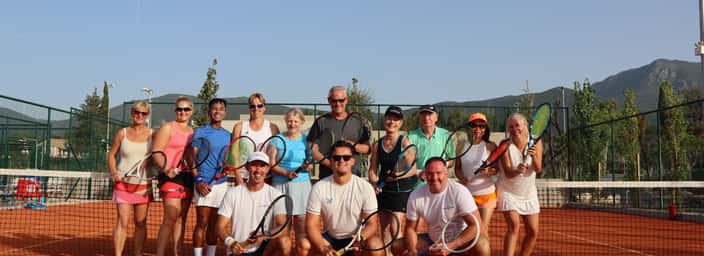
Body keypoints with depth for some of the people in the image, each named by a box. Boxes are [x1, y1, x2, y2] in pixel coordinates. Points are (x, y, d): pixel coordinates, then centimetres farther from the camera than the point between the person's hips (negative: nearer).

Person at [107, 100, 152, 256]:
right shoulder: (122, 133, 4)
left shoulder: (152, 134, 4)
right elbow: (111, 155, 10)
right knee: (123, 221, -8)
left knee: (141, 223, 6)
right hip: (123, 183, -1)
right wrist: (113, 172, -6)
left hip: (144, 185, 1)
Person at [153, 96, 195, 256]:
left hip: (188, 177, 6)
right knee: (170, 219, -13)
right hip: (171, 176, -6)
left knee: (181, 219, 9)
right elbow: (156, 153, -9)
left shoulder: (193, 131, 16)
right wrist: (166, 170, -22)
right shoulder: (168, 128, -1)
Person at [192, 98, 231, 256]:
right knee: (202, 223, -4)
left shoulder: (228, 135, 13)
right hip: (204, 183, -4)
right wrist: (198, 181, -14)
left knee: (214, 224, 10)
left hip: (221, 183, 4)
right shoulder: (200, 132, 0)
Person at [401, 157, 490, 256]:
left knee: (481, 245, -34)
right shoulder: (415, 195, -12)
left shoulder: (459, 192, -22)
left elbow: (476, 225, -24)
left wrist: (451, 246, -34)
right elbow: (410, 228, -3)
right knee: (397, 247, -11)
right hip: (432, 241, 4)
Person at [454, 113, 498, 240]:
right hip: (466, 193, 2)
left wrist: (489, 171, -24)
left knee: (482, 231, 1)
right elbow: (457, 168, 8)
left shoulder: (490, 146, -2)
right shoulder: (462, 145, 4)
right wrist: (461, 177, -13)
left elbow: (496, 169, -2)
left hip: (486, 193, -2)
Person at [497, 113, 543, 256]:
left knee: (533, 232, 3)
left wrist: (534, 156, -38)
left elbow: (538, 169, -18)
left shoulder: (536, 142, -9)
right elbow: (508, 173, -22)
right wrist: (517, 171, -44)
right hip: (508, 191, -4)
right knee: (514, 226, -20)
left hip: (529, 193, 4)